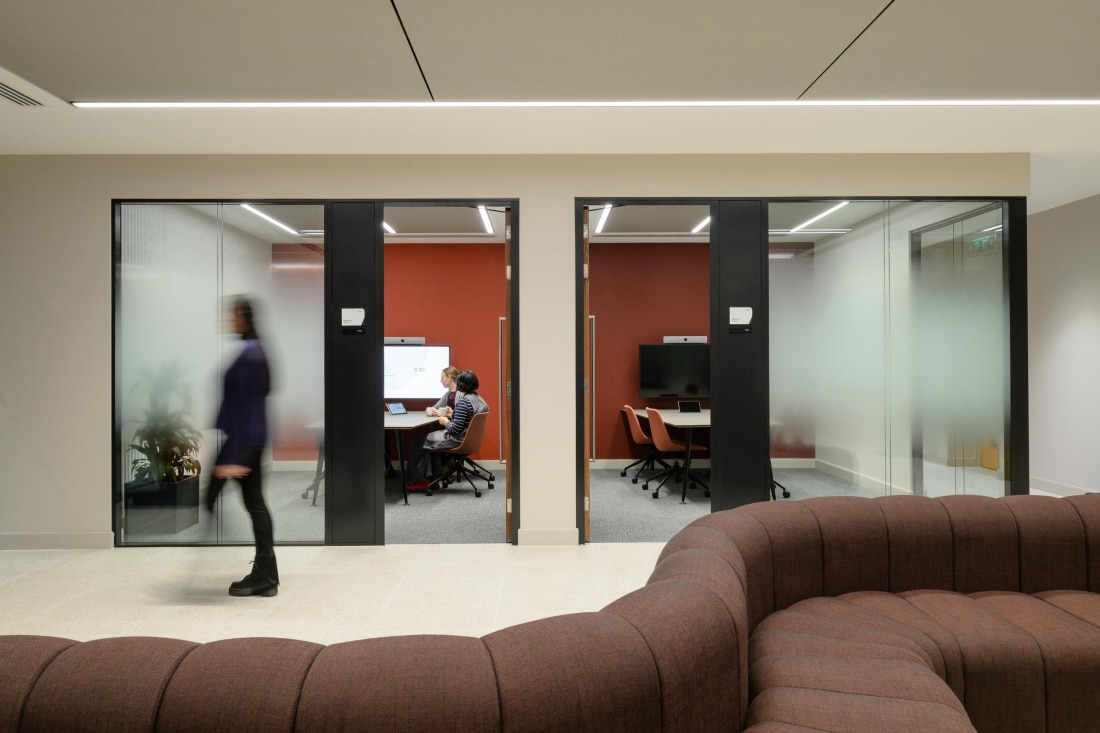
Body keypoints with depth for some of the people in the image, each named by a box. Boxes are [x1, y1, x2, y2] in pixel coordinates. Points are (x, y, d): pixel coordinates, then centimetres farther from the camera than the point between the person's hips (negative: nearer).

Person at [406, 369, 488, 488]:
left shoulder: (463, 402, -24)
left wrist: (445, 422, -8)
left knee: (418, 442, 6)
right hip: (469, 438, 10)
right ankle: (435, 477, 26)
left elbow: (456, 428, -26)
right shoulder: (479, 399, 4)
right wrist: (451, 416, 9)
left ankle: (416, 480, 18)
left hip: (457, 441, -10)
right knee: (431, 436, 27)